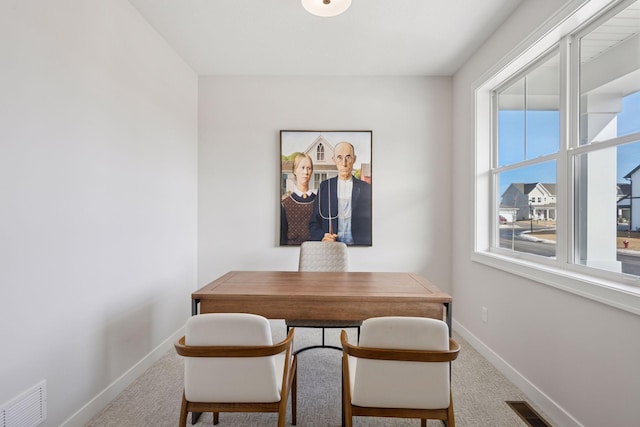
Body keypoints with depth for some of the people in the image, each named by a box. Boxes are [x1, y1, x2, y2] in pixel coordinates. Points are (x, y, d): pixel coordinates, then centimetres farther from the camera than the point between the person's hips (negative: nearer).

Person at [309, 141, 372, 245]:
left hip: (359, 242, -1)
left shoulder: (366, 188, 1)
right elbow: (314, 222, 4)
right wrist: (321, 236, -14)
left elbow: (370, 224, 3)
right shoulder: (324, 186, 3)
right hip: (330, 244, 1)